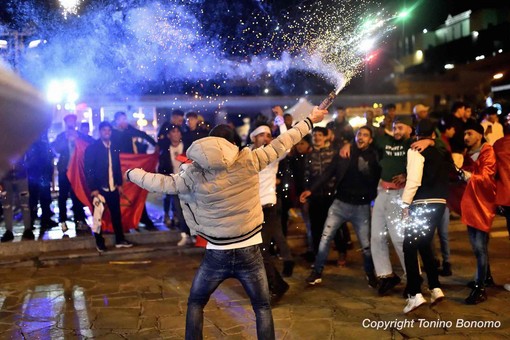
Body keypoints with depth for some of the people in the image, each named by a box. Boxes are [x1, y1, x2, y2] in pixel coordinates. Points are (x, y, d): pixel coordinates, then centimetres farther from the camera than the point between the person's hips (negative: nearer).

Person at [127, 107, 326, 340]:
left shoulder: (194, 173, -6)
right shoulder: (249, 161, -9)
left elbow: (161, 183, 4)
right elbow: (280, 144, -1)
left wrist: (131, 174, 22)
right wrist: (309, 121, 12)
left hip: (216, 255, 1)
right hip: (249, 252, 0)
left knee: (195, 303, 22)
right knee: (262, 308, 16)